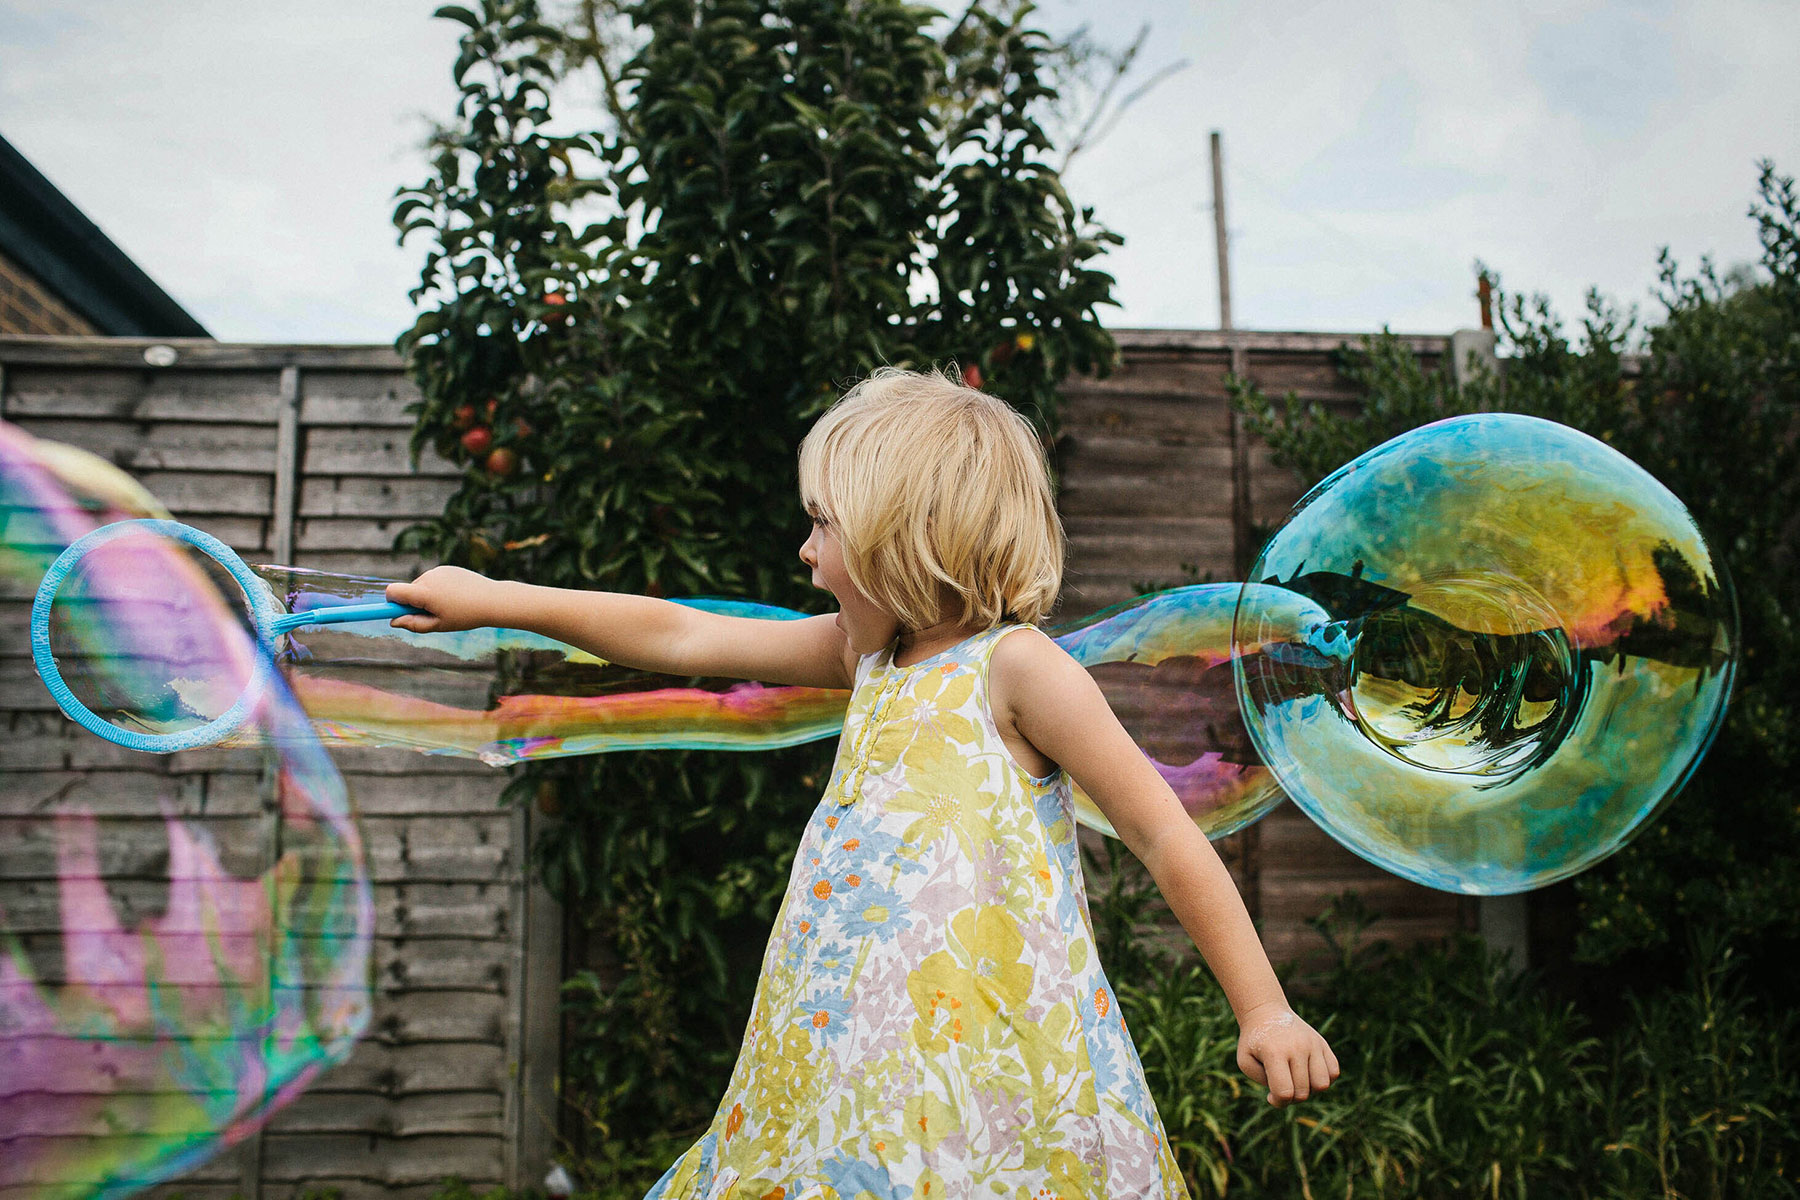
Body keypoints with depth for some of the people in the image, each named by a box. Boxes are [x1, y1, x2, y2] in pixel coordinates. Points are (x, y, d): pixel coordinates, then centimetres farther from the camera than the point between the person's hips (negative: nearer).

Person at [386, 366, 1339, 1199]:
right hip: (858, 1064, 7)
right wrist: (494, 601, 17)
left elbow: (1169, 839, -7)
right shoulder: (873, 655, 12)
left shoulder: (1014, 665, -8)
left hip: (980, 1058, -7)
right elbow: (682, 638, 16)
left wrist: (1265, 1012, -6)